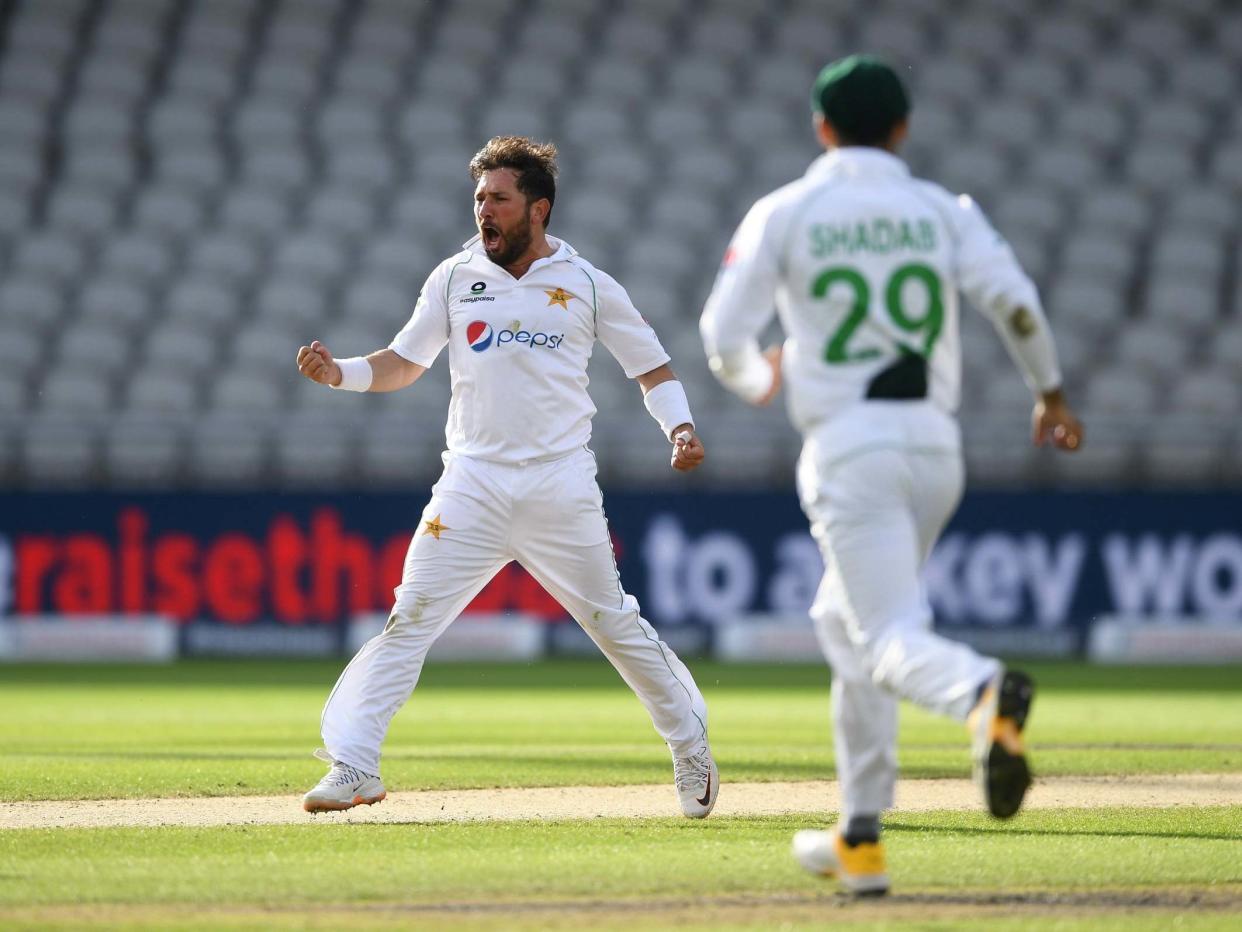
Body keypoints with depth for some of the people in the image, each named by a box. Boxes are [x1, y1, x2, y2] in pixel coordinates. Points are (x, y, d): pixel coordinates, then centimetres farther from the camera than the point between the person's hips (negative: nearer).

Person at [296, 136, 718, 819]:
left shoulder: (587, 286, 2)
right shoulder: (455, 278, 7)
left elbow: (650, 366, 9)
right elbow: (403, 364, 11)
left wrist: (680, 427, -9)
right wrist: (338, 374, -7)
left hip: (561, 488, -1)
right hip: (473, 483, 1)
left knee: (613, 622, 5)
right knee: (409, 619, -9)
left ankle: (691, 748, 24)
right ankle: (351, 766, -11)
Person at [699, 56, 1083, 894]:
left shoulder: (785, 213, 3)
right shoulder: (941, 210, 9)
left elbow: (724, 337, -2)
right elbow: (1013, 298, -6)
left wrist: (757, 382, 21)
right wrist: (1051, 391, 9)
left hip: (849, 446, -4)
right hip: (936, 443, 4)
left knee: (891, 638, -11)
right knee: (846, 621, 22)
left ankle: (985, 693, -48)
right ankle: (861, 840, 21)